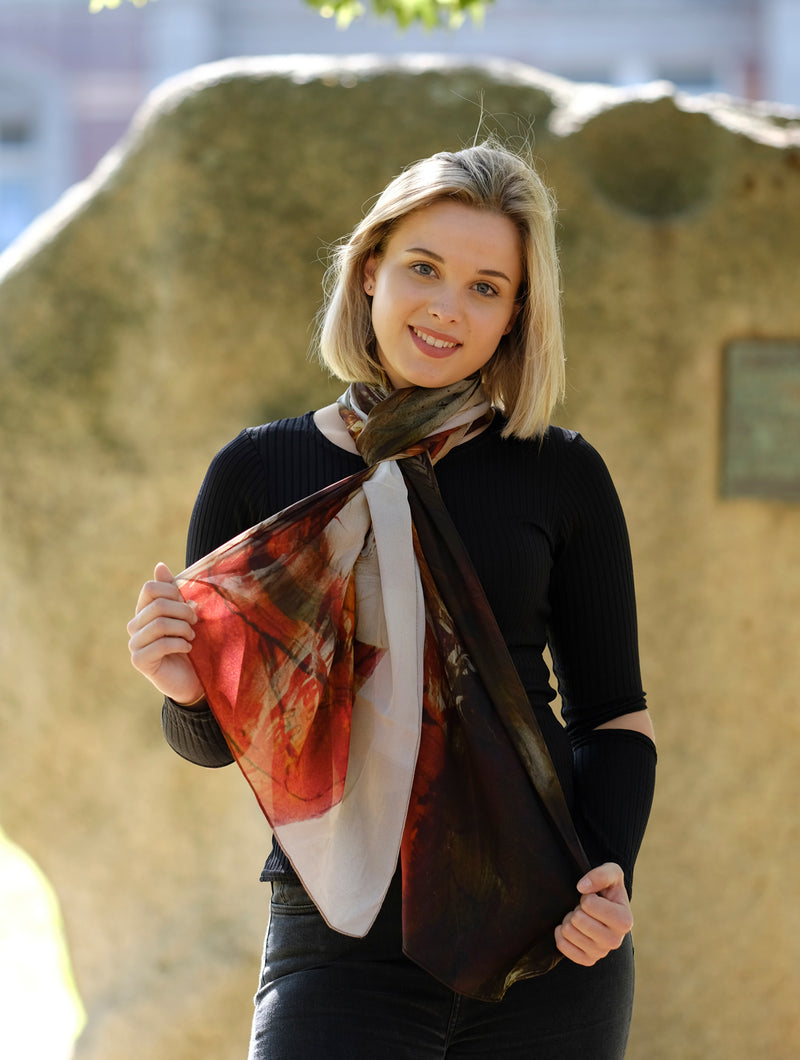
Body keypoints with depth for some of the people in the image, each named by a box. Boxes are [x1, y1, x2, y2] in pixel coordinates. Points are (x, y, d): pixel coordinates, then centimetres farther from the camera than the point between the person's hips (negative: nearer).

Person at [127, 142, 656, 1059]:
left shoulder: (560, 476, 5)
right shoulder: (260, 473, 4)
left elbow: (614, 714, 10)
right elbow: (215, 739, 10)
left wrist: (610, 871, -8)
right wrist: (188, 689, -13)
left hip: (546, 950, 1)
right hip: (343, 945, -1)